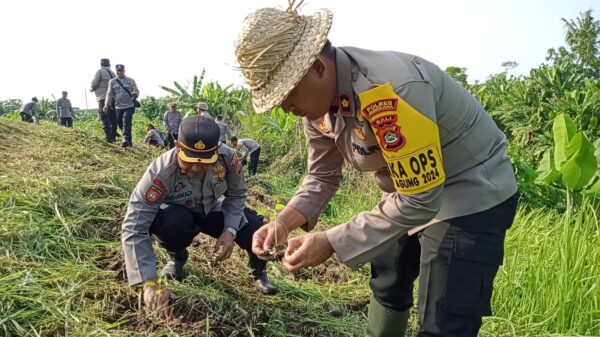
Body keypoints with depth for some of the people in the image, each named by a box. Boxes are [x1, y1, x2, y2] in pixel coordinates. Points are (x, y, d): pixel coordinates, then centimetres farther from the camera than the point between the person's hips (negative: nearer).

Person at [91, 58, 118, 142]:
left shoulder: (100, 71, -1)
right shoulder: (113, 73, 17)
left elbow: (94, 83, -6)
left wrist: (91, 89, 14)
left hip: (103, 98, -6)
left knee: (104, 118, -6)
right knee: (113, 118, 10)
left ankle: (109, 137, -14)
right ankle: (113, 136, 12)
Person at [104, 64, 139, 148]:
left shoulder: (130, 81, 6)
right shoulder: (112, 82, 9)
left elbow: (137, 91, 8)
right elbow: (109, 94, 7)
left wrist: (135, 94, -17)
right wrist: (106, 105, -5)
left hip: (129, 106, -3)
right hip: (118, 107, 3)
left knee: (126, 123, -18)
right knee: (120, 124, 7)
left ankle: (126, 140, -25)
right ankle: (129, 141, 20)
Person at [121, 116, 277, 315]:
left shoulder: (227, 157, -29)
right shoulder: (161, 173, -38)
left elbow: (236, 195, -9)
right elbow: (134, 230, -39)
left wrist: (230, 230, -25)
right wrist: (150, 284, -44)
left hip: (211, 211, 2)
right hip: (176, 213, -2)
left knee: (256, 228, -20)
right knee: (174, 224, -38)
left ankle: (259, 273, 15)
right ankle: (177, 257, 1)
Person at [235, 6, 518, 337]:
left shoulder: (389, 90, -38)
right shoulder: (318, 98, -10)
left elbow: (421, 200, -33)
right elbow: (322, 175, 1)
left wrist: (332, 242, -30)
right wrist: (283, 222, -17)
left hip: (471, 193, -8)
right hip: (407, 193, 8)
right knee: (387, 289, 24)